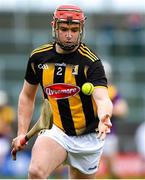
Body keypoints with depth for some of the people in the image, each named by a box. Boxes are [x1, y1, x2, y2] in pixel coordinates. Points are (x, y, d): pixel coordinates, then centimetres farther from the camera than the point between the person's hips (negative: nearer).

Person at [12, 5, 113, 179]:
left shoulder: (90, 61, -15)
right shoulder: (38, 57, -2)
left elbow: (102, 98, -30)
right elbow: (27, 96, 12)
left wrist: (104, 117, -52)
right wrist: (22, 133, 5)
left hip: (88, 138, -2)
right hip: (57, 132, 2)